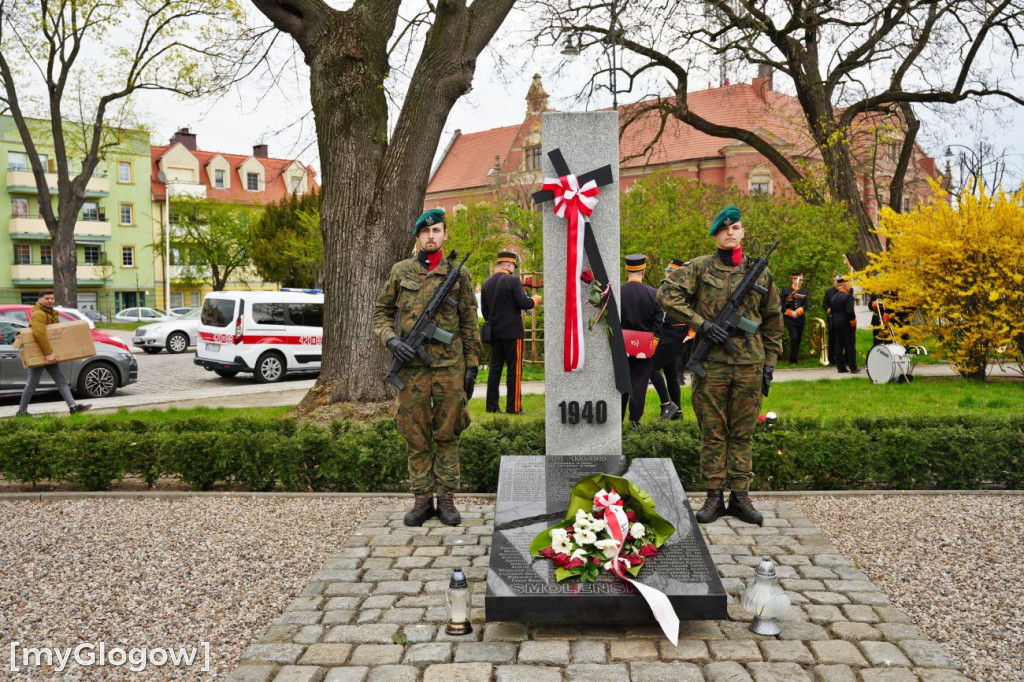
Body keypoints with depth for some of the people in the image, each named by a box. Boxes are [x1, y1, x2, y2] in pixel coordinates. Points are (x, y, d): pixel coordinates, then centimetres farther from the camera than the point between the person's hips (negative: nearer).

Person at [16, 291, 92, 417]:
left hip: (49, 355, 9)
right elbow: (39, 333, -32)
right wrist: (48, 353, -35)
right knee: (32, 384, -2)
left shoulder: (51, 313, 14)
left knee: (61, 380, 3)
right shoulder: (38, 314, -17)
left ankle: (73, 406, 1)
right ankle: (21, 412, 8)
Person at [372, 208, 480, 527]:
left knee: (448, 435, 5)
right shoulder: (401, 271, 7)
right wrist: (391, 339, -7)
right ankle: (422, 499, 15)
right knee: (415, 437, 5)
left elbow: (469, 324, 7)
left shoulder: (459, 274, 6)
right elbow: (380, 312, 12)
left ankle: (446, 499, 15)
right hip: (412, 367, 1)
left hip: (450, 367, 0)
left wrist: (471, 366, 3)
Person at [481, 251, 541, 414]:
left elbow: (484, 311, 13)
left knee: (495, 369, 10)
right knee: (514, 370, -1)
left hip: (494, 332, 6)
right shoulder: (513, 281, -10)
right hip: (512, 332, -6)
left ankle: (492, 406, 11)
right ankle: (514, 408, 1)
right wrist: (536, 299, 4)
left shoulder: (486, 284, 10)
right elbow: (524, 304, -14)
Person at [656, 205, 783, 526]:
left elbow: (772, 319, 15)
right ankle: (714, 496, 14)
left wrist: (769, 362, 11)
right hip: (710, 364, -2)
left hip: (749, 365, 2)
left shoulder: (760, 272, 10)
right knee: (712, 432, 5)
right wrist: (701, 323, -14)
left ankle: (740, 496, 17)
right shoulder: (700, 267, 2)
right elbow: (667, 293, -8)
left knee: (743, 433, 8)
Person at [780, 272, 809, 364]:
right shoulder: (786, 291, 1)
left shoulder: (804, 292, 11)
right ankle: (792, 360, -7)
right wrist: (790, 313, -11)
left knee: (798, 339, 8)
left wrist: (798, 312, -15)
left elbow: (805, 305, 1)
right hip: (790, 320, -4)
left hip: (801, 319, 4)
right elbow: (781, 305, -2)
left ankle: (796, 358, 22)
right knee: (794, 338, -15)